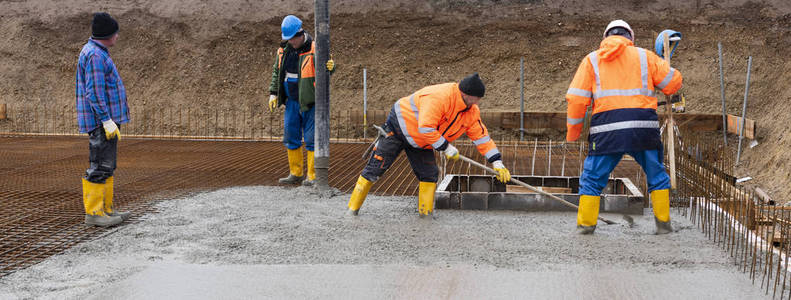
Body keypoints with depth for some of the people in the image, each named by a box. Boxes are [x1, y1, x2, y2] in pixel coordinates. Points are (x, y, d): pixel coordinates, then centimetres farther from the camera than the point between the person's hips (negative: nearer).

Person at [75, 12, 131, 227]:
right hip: (101, 121, -10)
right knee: (100, 166, -7)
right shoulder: (95, 55, -15)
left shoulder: (96, 53, 17)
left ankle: (105, 209, 17)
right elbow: (94, 92, -21)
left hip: (105, 121, 10)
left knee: (106, 166, 12)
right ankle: (93, 212, -3)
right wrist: (107, 120, -24)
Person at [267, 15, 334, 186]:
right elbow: (276, 72, 17)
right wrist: (273, 93, 12)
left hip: (310, 103, -6)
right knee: (291, 138, 11)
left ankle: (312, 176, 5)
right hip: (292, 102, 6)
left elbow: (324, 69, -12)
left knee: (311, 139, -3)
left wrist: (330, 67, -35)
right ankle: (296, 174, 22)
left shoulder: (314, 49, -11)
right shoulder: (283, 50, 7)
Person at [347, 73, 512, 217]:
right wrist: (446, 147, -28)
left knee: (429, 174, -1)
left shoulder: (472, 111, -6)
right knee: (376, 167, -6)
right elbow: (426, 128, -37)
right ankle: (353, 207, 2)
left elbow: (481, 136, 0)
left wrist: (497, 162, -5)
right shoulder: (439, 97, -34)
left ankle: (426, 212, 11)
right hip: (399, 127, -8)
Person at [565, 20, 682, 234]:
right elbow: (673, 82, 15)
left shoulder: (592, 60, 13)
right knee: (657, 176, 19)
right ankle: (663, 223, 22)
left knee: (592, 179, 11)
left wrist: (573, 132, 14)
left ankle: (585, 225, 11)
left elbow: (576, 98, 6)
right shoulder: (644, 56, 14)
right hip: (644, 127, 1)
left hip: (607, 130, -1)